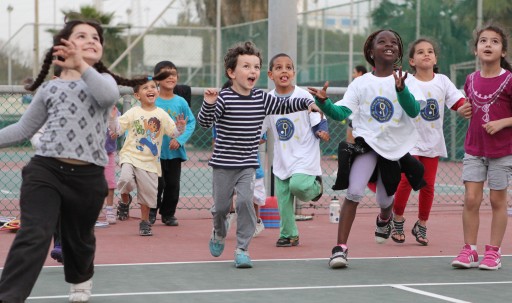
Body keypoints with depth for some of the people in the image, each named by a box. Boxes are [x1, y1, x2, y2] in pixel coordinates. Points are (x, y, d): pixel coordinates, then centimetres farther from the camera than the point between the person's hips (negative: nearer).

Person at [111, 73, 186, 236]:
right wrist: (112, 118, -16)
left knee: (148, 191, 5)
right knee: (126, 179, -27)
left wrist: (180, 127, -13)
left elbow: (173, 132, 7)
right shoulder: (133, 113, -1)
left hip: (150, 161, 2)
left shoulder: (162, 115, 4)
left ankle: (145, 222, 23)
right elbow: (117, 129, 1)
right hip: (130, 155, -2)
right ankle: (125, 200, 7)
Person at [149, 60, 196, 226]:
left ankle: (168, 214, 23)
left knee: (173, 184, 9)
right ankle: (151, 213, 15)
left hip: (175, 152, 3)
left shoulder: (181, 102, 0)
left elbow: (191, 122, 1)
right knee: (158, 183, -2)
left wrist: (180, 139, -11)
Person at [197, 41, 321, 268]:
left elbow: (285, 105, 10)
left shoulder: (262, 99, 1)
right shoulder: (224, 98, -13)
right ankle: (219, 234, 42)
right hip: (223, 164, -2)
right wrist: (208, 104, -38)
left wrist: (308, 103, -4)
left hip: (248, 165, 2)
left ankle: (242, 248, -5)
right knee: (221, 206, 9)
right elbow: (204, 122, -20)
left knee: (245, 201, -15)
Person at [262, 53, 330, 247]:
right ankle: (288, 235, 21)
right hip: (282, 158, 4)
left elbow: (318, 121, -6)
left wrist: (322, 132, -25)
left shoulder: (304, 96, -11)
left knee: (297, 185, -25)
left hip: (305, 155, -4)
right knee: (282, 197, 4)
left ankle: (316, 185, 10)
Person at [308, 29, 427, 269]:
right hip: (367, 143, -1)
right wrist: (324, 102, -25)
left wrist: (401, 89, -35)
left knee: (385, 200, 15)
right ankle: (340, 247, -17)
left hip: (396, 147, 1)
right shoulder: (361, 83, 0)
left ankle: (384, 219, 54)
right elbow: (341, 113, -5)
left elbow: (414, 110, -17)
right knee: (354, 192, -21)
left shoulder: (406, 81, -3)